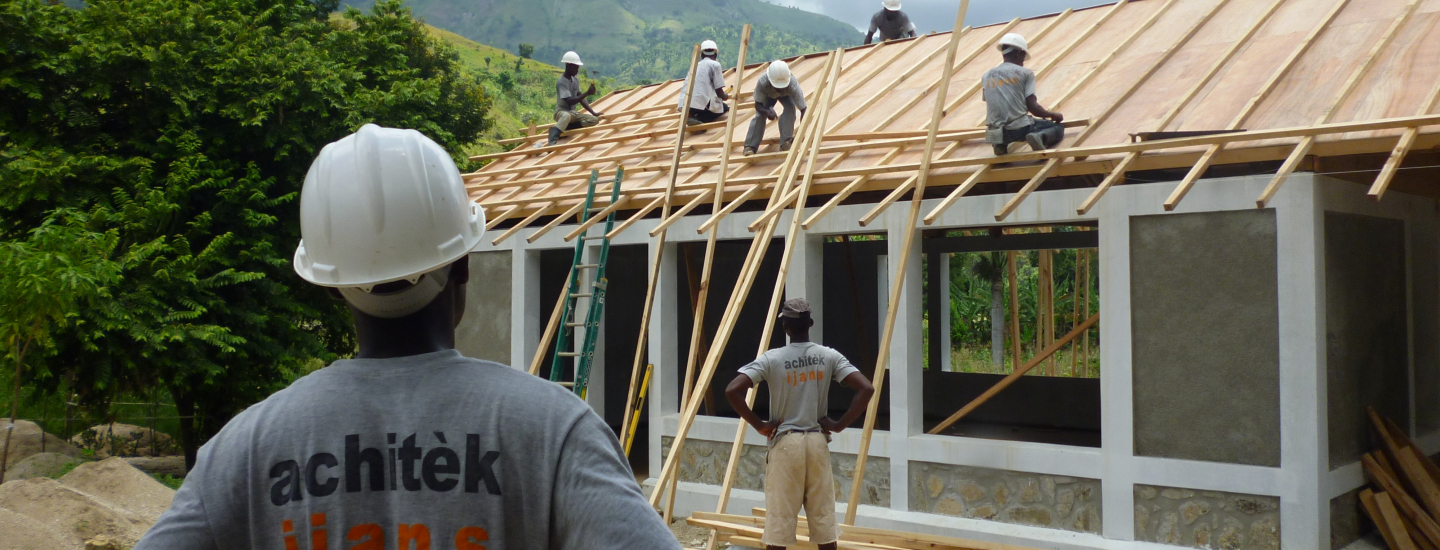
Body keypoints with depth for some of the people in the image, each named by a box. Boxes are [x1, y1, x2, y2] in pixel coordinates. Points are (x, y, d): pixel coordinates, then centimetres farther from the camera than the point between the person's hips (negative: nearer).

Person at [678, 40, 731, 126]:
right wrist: (725, 97, 26)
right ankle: (700, 119, -6)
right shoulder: (715, 64, 6)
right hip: (701, 103, -7)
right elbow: (718, 91, 3)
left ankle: (691, 116, 3)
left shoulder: (695, 65, 25)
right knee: (725, 107, 21)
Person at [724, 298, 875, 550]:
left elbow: (732, 390, -17)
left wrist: (759, 425, -7)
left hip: (785, 443, -2)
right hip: (818, 441, 2)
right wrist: (839, 424, -4)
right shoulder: (829, 356, -2)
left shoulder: (772, 359, -8)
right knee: (823, 515, 10)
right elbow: (866, 388, -10)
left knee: (779, 516, 3)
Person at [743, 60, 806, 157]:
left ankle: (786, 142, -23)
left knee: (790, 107, -29)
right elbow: (758, 105, -31)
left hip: (786, 94, 0)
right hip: (768, 94, 0)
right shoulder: (762, 82, -43)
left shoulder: (793, 86, -44)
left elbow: (803, 109, -42)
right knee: (760, 114, -21)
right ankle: (750, 146, -16)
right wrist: (767, 112, -52)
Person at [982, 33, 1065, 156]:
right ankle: (1041, 137, -14)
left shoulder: (986, 76, 11)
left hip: (996, 131, 4)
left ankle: (1001, 143, 7)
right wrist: (1052, 115, 16)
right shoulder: (1025, 73, 1)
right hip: (1020, 128, -4)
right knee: (1058, 128, 19)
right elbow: (1033, 107, -4)